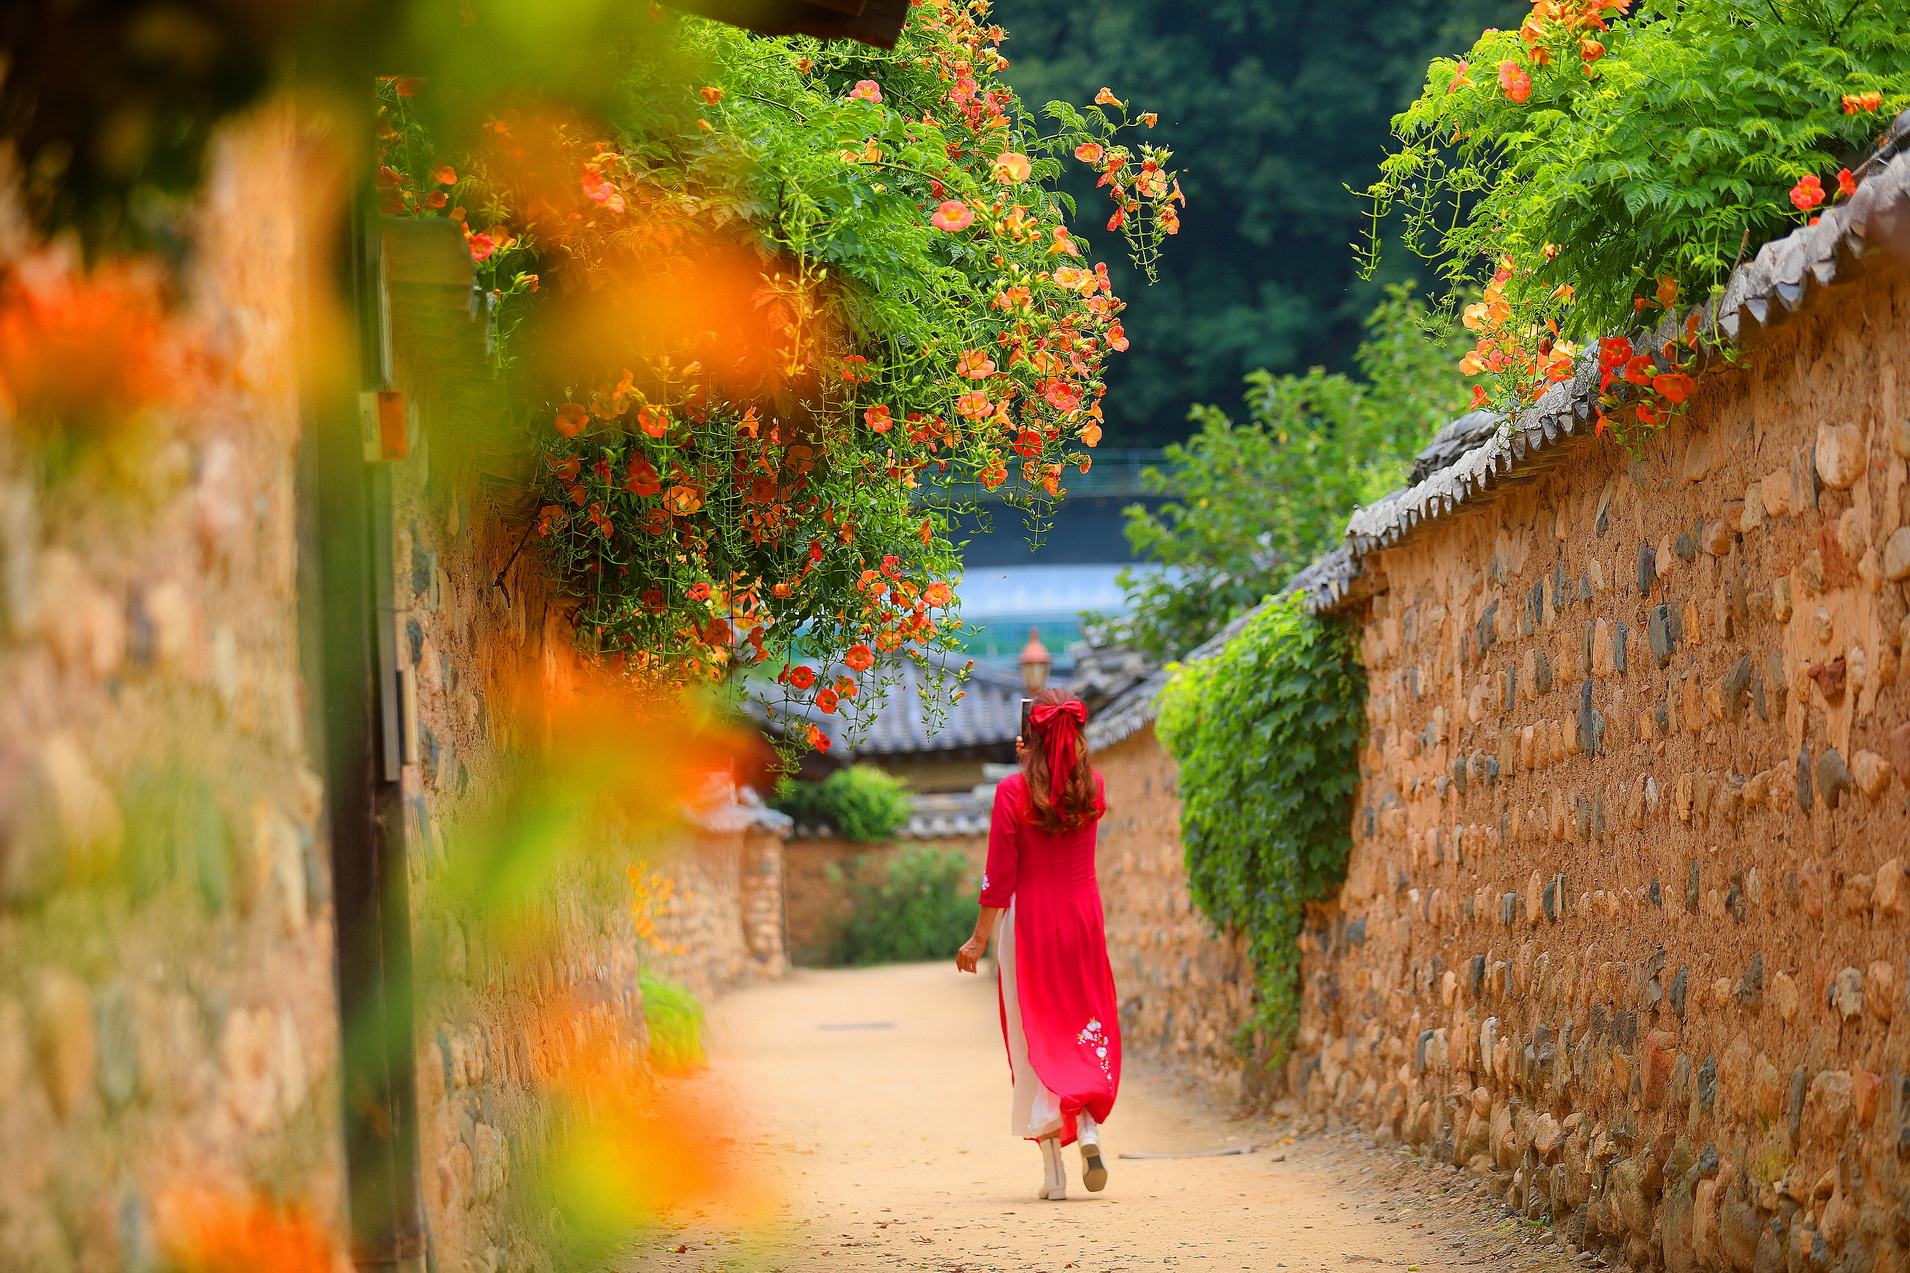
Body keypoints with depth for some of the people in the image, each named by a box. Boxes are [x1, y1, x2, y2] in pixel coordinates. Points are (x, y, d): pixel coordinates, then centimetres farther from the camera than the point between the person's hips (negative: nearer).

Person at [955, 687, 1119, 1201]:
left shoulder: (1013, 791, -11)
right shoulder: (1092, 787, -1)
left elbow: (1000, 875, -11)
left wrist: (979, 938, -4)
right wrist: (1039, 765, 14)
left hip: (1029, 921, -3)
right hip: (1083, 918, 3)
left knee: (1035, 1042, 4)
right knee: (1086, 1031, 17)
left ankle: (1053, 1172, 0)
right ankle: (1090, 1128, -7)